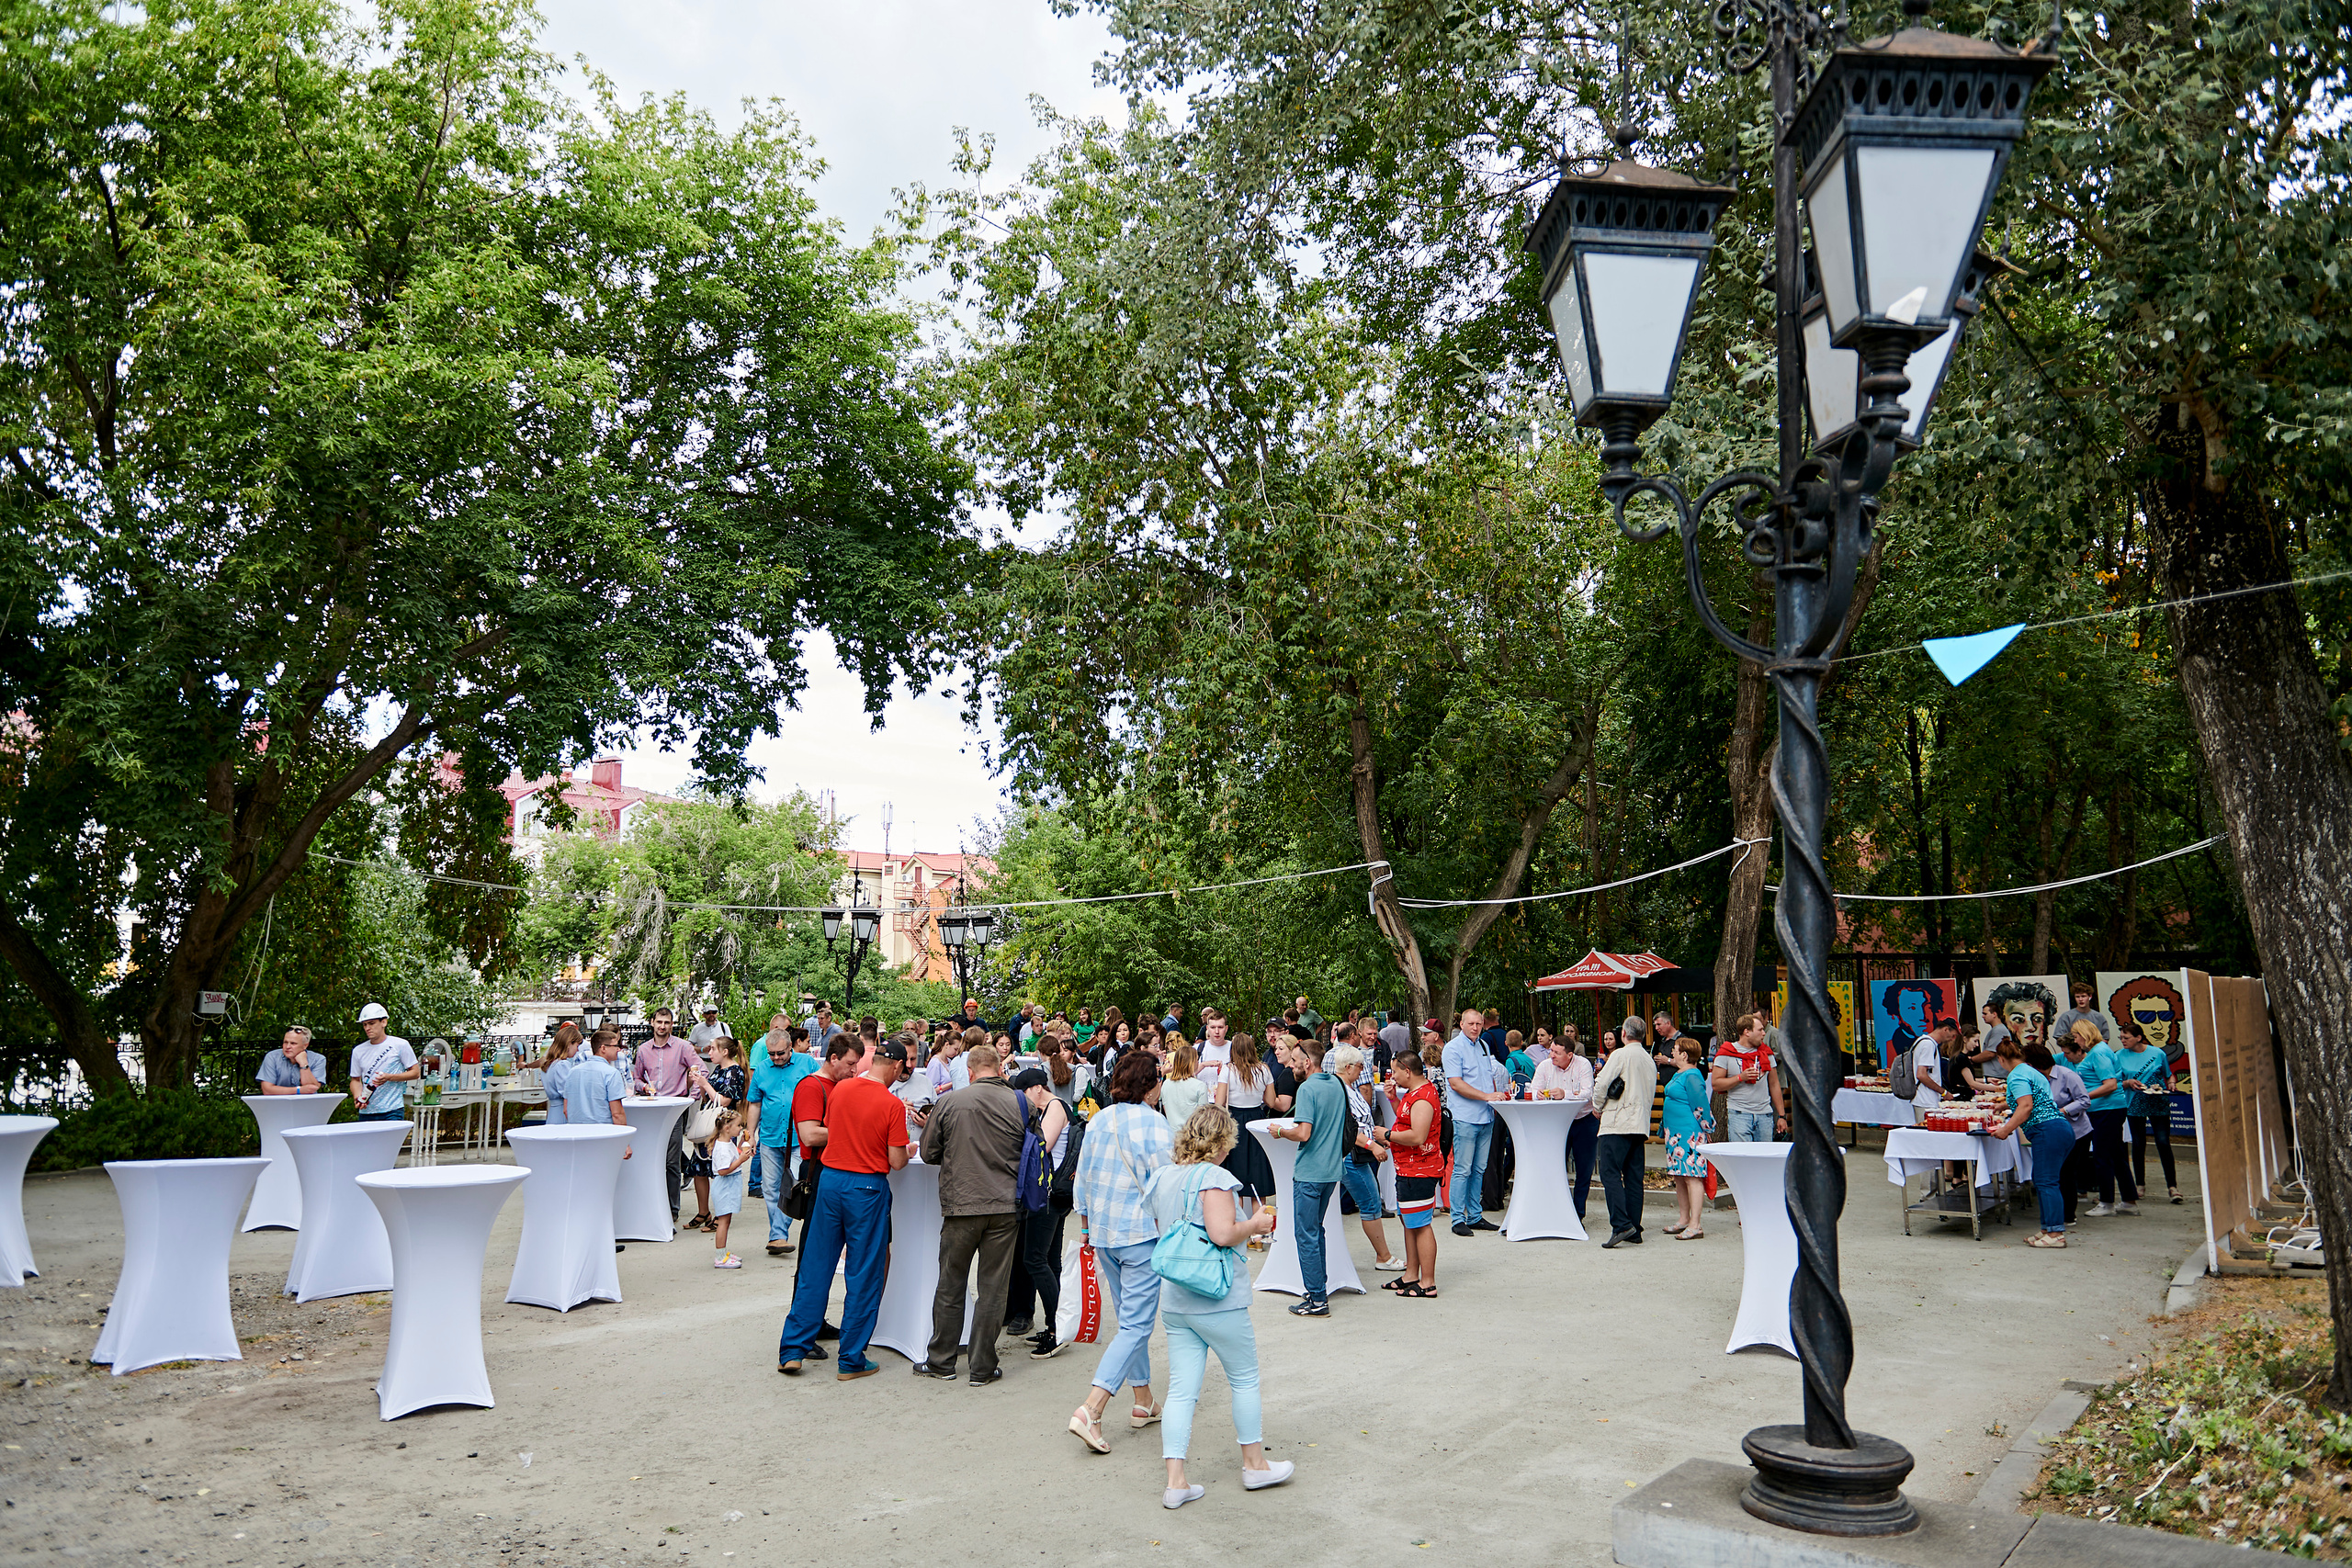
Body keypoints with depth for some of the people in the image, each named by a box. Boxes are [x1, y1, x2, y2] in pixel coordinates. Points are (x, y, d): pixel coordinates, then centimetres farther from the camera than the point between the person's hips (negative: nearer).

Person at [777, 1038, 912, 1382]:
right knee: (864, 1275, 6)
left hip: (830, 1179, 5)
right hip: (867, 1189, -5)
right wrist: (908, 1151, 9)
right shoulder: (892, 1104, -13)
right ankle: (851, 1360, 11)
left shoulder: (840, 1089, 2)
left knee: (815, 1267, 12)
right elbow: (897, 1162, -11)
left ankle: (792, 1349, 15)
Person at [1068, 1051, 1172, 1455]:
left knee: (1130, 1318, 20)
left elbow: (1082, 1178, 13)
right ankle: (1091, 1410, -14)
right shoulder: (1153, 1123, -13)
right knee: (1136, 1324, -4)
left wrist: (1085, 1226, 23)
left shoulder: (1098, 1121, 7)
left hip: (1103, 1233, 7)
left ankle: (1142, 1401, 28)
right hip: (1143, 1233, -7)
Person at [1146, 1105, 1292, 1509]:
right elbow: (1223, 1233, -25)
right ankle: (1255, 1465, 24)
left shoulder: (1161, 1177, 9)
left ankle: (1175, 1482, 5)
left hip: (1173, 1301, 7)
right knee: (1244, 1379, 12)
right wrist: (1255, 1224, -7)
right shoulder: (1213, 1176, -15)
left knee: (1181, 1389, 7)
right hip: (1217, 1300, -7)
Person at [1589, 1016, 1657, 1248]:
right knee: (1634, 1178, 8)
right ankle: (1635, 1231, 7)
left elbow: (1601, 1083, -12)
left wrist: (1599, 1107, 6)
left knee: (1610, 1174, -9)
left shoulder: (1621, 1055, -8)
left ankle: (1621, 1225, -20)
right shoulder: (1650, 1061, 16)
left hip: (1618, 1124, -7)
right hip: (1641, 1125, 7)